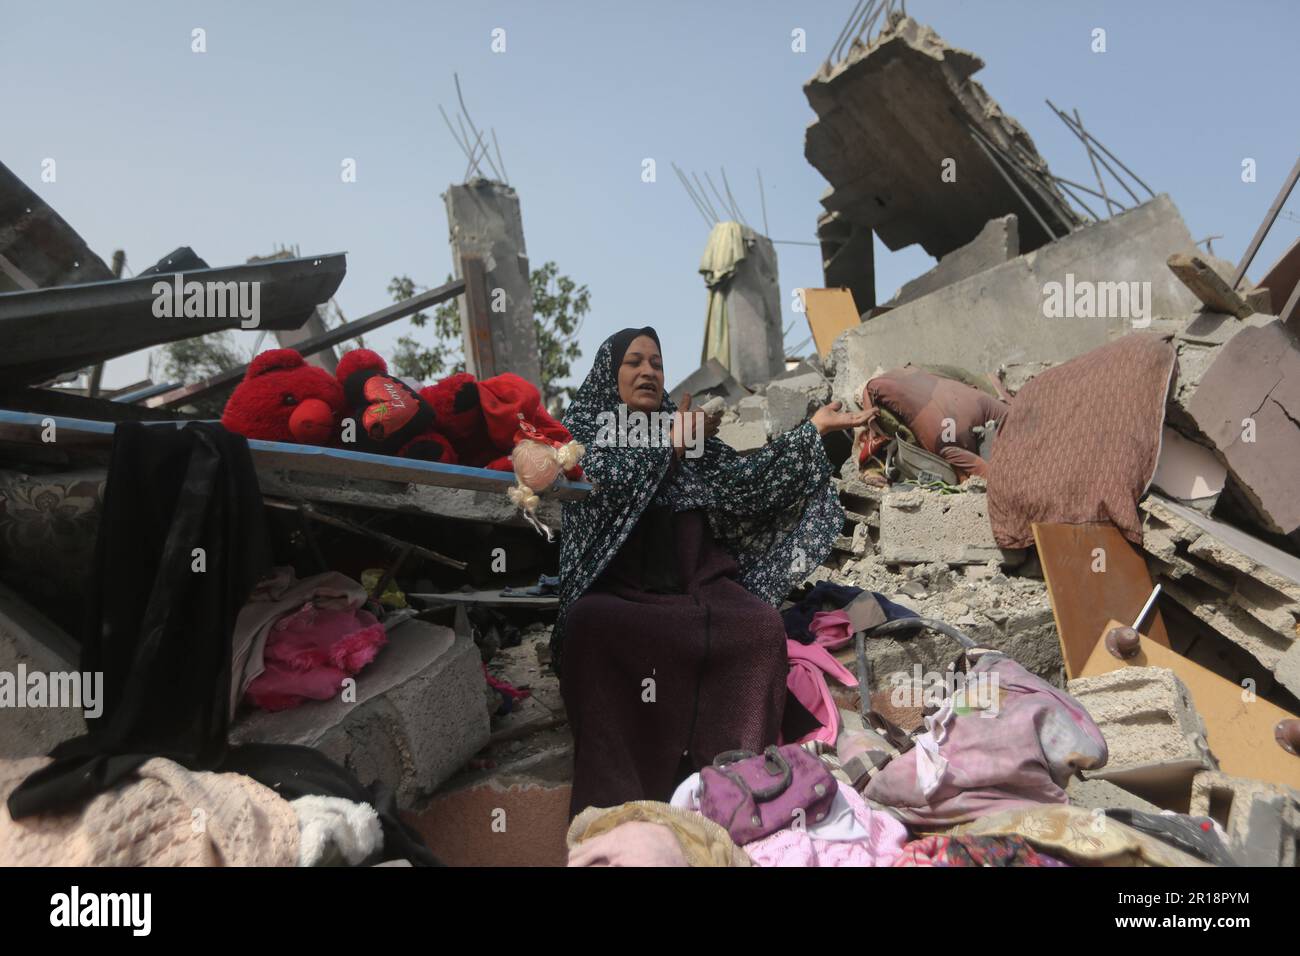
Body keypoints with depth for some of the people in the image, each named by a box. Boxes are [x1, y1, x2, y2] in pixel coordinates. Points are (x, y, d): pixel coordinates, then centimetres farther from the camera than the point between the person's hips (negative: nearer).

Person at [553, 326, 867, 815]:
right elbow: (603, 484, -8)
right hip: (618, 587, -3)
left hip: (695, 581, 3)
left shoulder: (687, 426, 21)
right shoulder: (582, 422, 12)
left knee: (761, 624, -27)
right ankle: (615, 790, -31)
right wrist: (670, 442, -4)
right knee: (590, 629, -36)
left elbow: (743, 479, 10)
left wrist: (813, 428, 7)